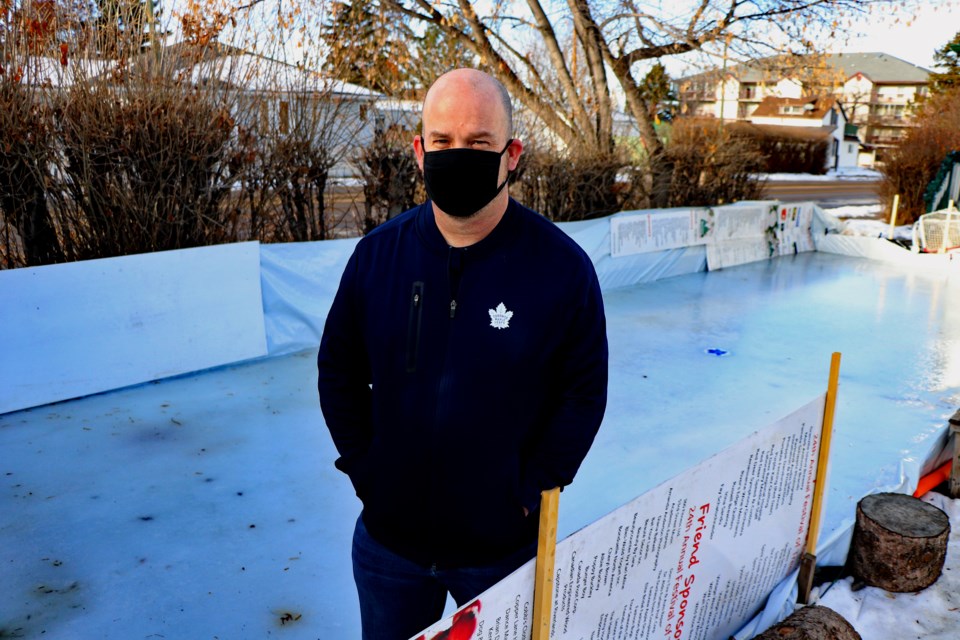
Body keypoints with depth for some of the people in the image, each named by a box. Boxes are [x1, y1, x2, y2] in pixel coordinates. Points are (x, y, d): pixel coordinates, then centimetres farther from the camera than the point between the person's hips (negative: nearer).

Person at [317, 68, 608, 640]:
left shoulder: (562, 266, -15)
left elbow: (584, 392, -7)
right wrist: (366, 469, -2)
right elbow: (338, 372, 2)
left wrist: (530, 491, -9)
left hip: (503, 546, -2)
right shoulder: (378, 254, -8)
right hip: (389, 540, 2)